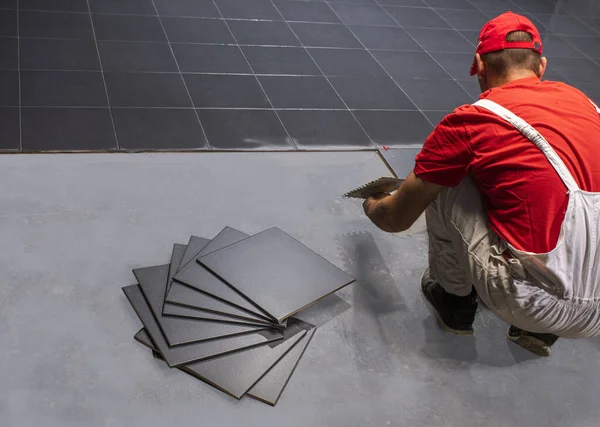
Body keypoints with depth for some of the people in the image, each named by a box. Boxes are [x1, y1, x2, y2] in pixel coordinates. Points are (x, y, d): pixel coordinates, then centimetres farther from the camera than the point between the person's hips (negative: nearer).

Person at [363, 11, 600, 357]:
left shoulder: (470, 122, -7)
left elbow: (398, 220, 5)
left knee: (442, 183, 4)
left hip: (540, 304, -6)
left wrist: (373, 206, 29)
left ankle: (455, 304, 23)